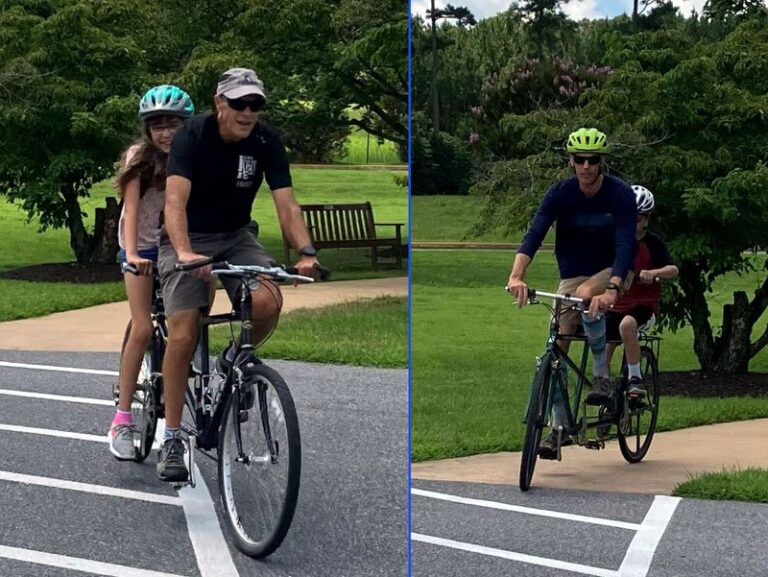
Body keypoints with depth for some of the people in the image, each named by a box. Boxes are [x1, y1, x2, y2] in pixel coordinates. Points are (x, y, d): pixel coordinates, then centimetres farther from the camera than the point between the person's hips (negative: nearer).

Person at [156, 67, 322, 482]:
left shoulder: (266, 142, -11)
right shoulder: (192, 136, -21)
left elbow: (287, 205, -16)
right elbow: (175, 202, -33)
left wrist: (306, 252, -35)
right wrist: (185, 253, -51)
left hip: (236, 237, 3)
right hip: (189, 240, -3)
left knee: (268, 302, -26)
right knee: (183, 336, -16)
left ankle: (235, 361, 6)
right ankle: (172, 438, -4)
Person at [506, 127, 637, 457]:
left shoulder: (620, 194, -18)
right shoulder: (560, 194, -12)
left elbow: (626, 244, -29)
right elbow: (534, 234, -25)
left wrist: (612, 289, -46)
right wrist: (516, 277, -42)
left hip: (610, 270, -3)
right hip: (572, 275, 3)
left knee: (585, 294, -36)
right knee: (558, 346, -5)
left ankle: (602, 375, -22)